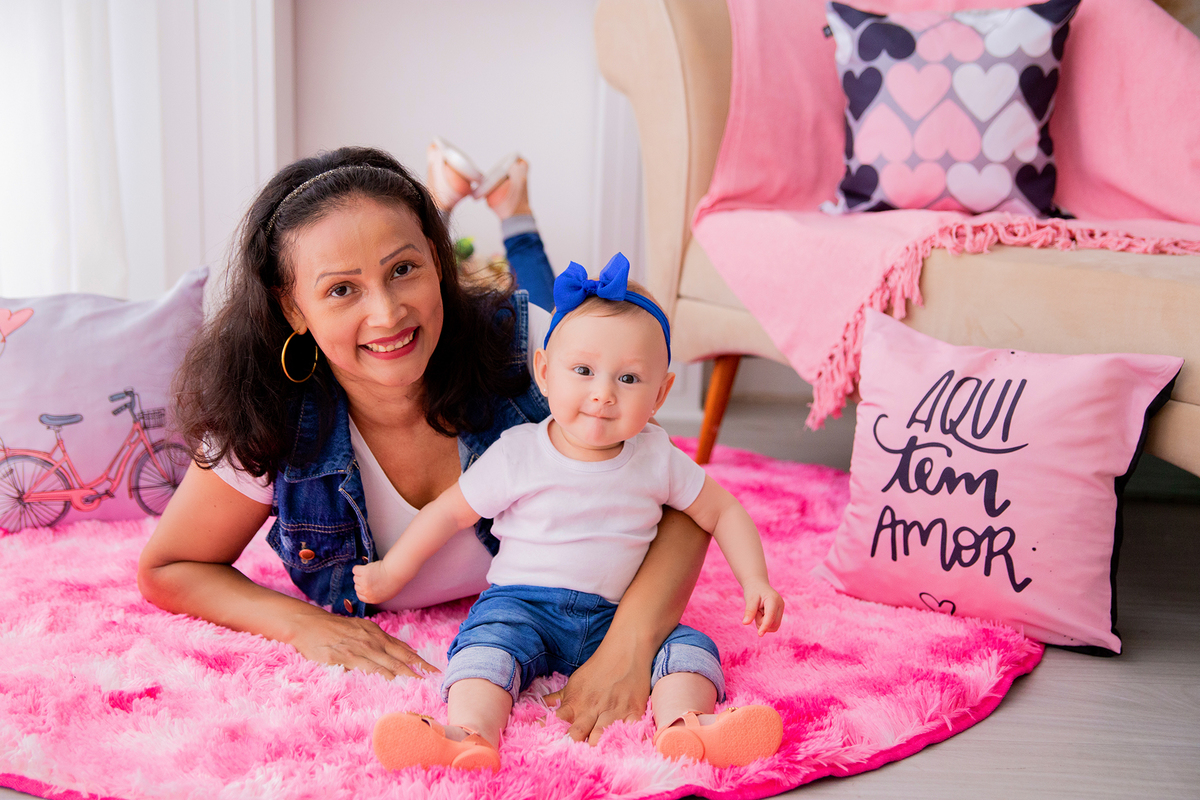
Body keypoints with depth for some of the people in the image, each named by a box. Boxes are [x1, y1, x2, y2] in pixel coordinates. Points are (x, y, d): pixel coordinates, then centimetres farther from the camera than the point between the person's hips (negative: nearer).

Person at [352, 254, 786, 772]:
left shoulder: (658, 457, -1)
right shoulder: (518, 454, -6)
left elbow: (722, 512, 10)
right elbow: (450, 512, 4)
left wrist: (755, 581, -3)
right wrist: (391, 574, 11)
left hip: (616, 617, 2)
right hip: (523, 602, -2)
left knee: (690, 648, -20)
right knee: (489, 644, -31)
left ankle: (685, 726, -43)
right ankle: (470, 737, -51)